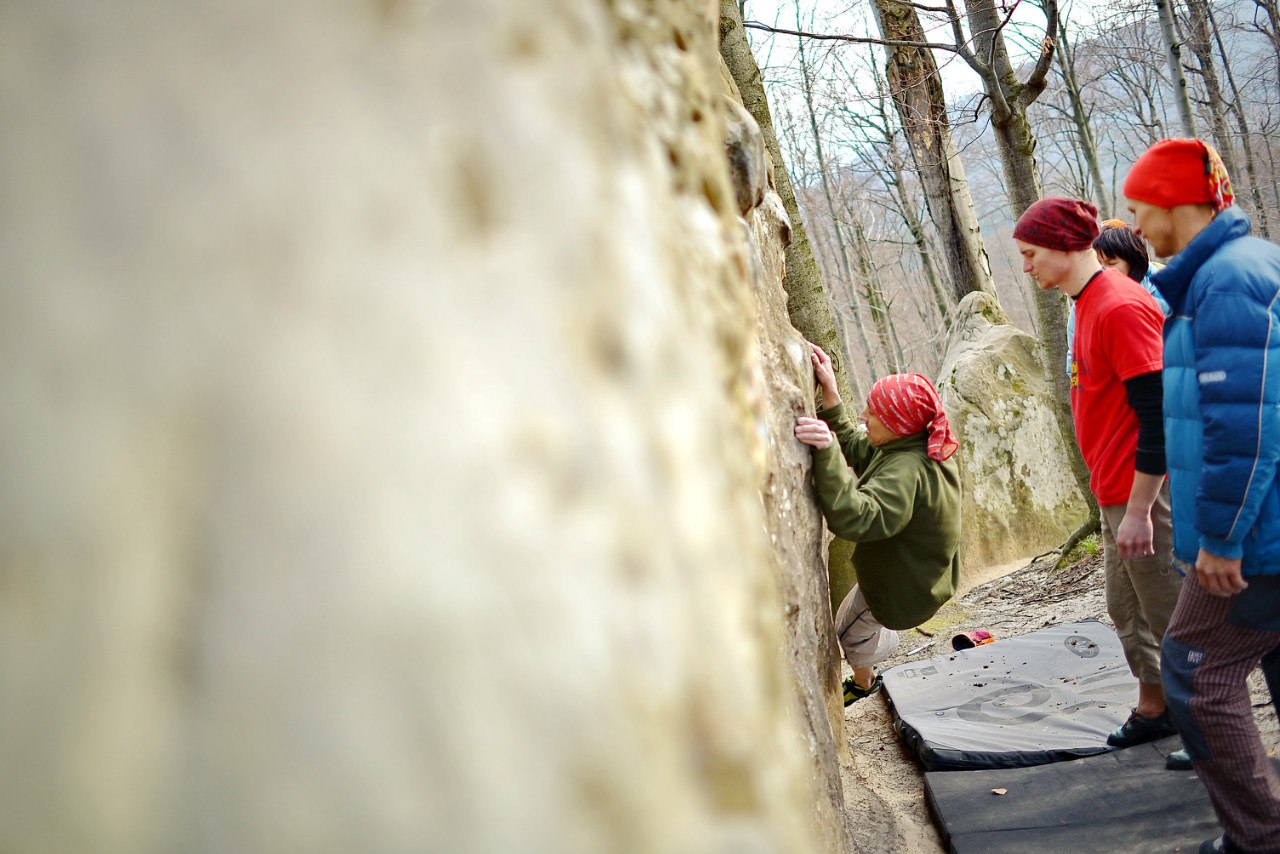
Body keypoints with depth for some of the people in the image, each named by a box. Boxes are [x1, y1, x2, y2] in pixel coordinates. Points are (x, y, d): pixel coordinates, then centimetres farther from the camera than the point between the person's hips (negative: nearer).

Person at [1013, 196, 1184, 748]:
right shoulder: (1091, 305, 12)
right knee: (1127, 609, 19)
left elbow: (1157, 414, -22)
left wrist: (1137, 510, -23)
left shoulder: (1121, 307, -19)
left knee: (1172, 616, 0)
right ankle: (1153, 710, 33)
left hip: (1141, 494, -10)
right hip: (1117, 494, 10)